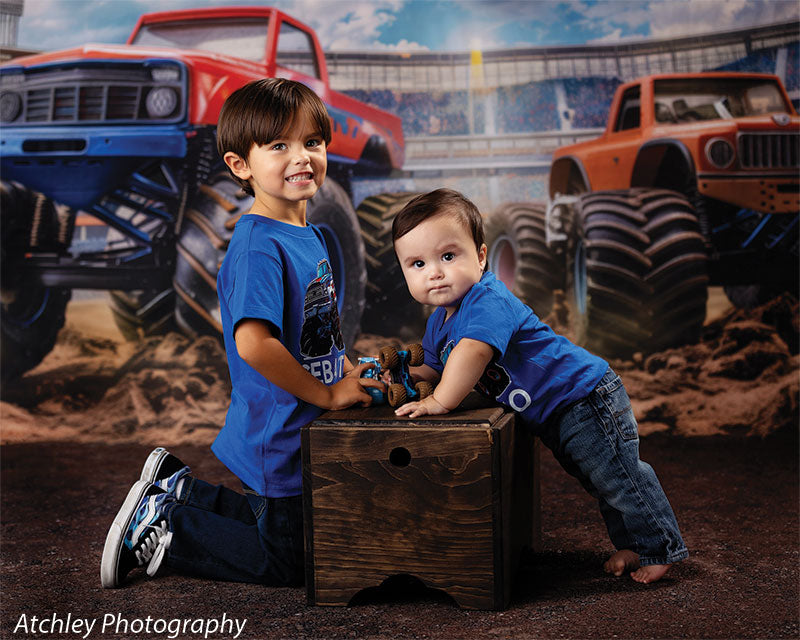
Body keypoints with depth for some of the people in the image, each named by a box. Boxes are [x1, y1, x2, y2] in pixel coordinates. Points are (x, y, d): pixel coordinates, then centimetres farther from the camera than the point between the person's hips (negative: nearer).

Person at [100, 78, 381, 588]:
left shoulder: (312, 237, 6)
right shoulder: (258, 247, -24)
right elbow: (253, 342, -35)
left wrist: (352, 372, 3)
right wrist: (329, 393, -24)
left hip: (304, 432, 9)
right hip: (277, 439, -9)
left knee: (279, 520, 26)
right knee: (286, 563, 6)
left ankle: (177, 489, 31)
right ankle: (158, 531, 13)